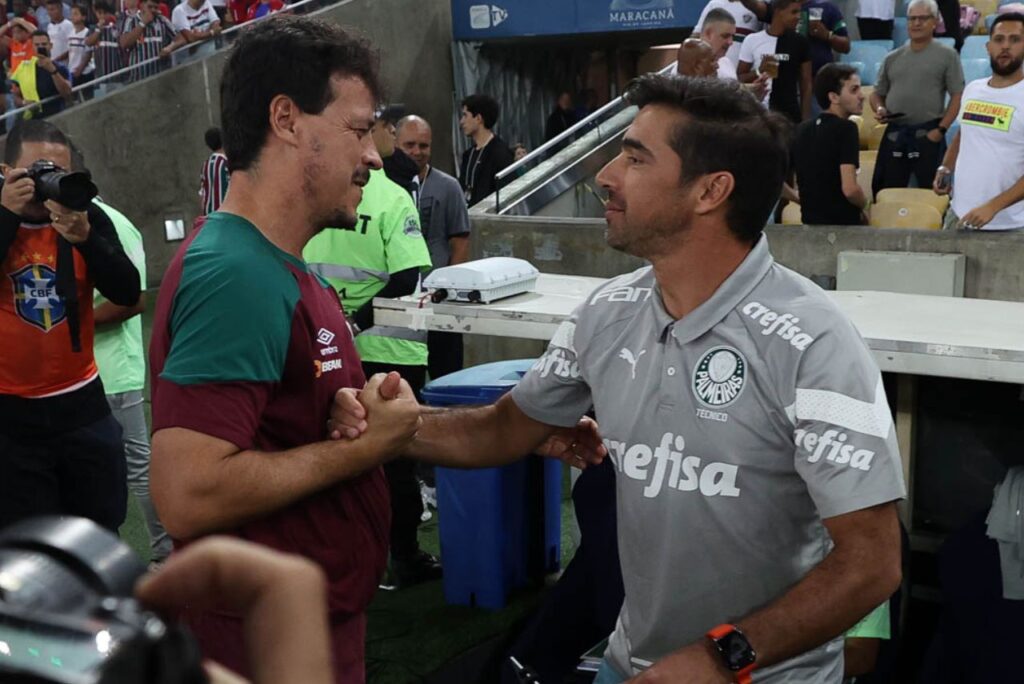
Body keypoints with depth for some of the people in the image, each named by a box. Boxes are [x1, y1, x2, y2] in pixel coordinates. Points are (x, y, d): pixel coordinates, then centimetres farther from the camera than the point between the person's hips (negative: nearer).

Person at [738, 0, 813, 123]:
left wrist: (805, 118, -2)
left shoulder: (800, 42, 4)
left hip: (790, 113, 1)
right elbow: (739, 78, 4)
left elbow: (806, 83, 5)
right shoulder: (752, 41, -1)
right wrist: (758, 72, -16)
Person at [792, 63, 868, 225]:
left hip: (809, 220, 7)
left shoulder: (802, 129, 6)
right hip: (843, 223, -6)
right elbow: (850, 189, -23)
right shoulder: (845, 128, -13)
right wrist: (864, 206, -3)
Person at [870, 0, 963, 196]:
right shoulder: (892, 58, 14)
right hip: (893, 134, 4)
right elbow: (877, 93, 20)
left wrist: (941, 129, -12)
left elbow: (957, 96, -3)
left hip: (927, 134, -4)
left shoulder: (947, 55, 2)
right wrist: (879, 109, -2)